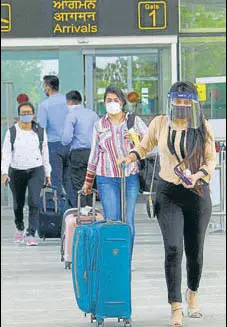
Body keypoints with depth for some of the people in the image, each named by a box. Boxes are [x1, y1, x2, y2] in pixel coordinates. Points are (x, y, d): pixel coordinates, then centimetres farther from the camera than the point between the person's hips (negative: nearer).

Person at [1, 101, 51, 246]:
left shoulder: (40, 131, 2)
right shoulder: (12, 132, -2)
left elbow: (45, 153, 8)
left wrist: (47, 173, 9)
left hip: (36, 170, -1)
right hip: (16, 172, 1)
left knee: (34, 201, -17)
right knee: (18, 204, 12)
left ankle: (31, 234, -16)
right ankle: (20, 229, 39)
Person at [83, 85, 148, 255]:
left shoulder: (134, 120, 6)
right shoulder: (100, 125, 10)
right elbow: (94, 154, 15)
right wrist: (88, 181, 17)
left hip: (131, 177, 0)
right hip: (107, 179, 0)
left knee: (128, 222, 1)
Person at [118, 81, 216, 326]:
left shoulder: (202, 127, -1)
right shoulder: (160, 124, 0)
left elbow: (211, 160, 2)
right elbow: (145, 146, 17)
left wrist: (197, 175, -16)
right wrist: (131, 157, -2)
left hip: (197, 193, 1)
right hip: (168, 193, -1)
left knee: (195, 250, 10)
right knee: (173, 249, -14)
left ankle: (193, 294, 37)